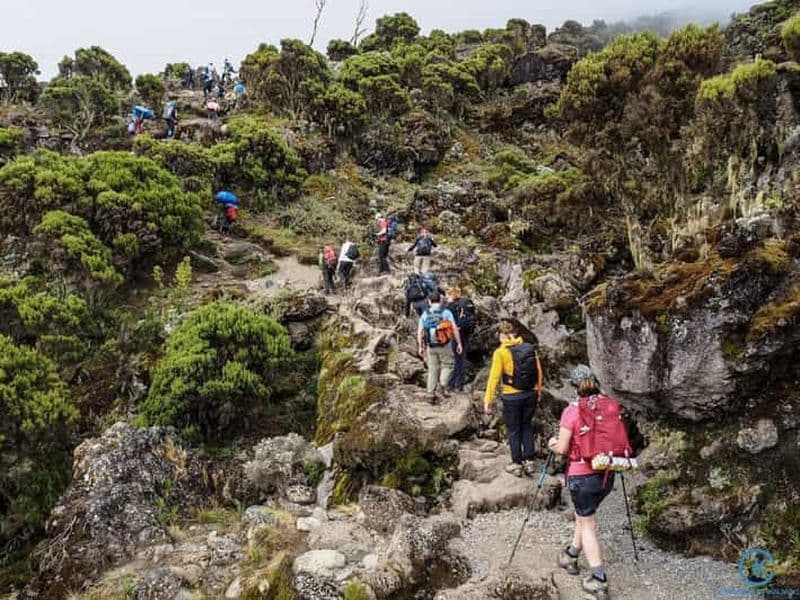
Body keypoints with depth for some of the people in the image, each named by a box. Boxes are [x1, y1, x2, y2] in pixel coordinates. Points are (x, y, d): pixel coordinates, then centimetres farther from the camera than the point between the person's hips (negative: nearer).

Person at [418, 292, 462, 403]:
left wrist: (421, 347, 9)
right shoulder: (446, 313, -5)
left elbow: (419, 332, 1)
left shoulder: (425, 314, 3)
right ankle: (443, 385, -8)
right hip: (444, 346, -3)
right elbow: (454, 329, -10)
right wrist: (459, 343, -3)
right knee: (447, 366, 15)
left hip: (430, 346, 3)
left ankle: (432, 394, 11)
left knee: (433, 369, 11)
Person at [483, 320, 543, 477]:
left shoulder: (500, 352, -13)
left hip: (512, 397, -4)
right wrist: (538, 391, 18)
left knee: (514, 430, 12)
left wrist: (488, 400, -9)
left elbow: (494, 377, -14)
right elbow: (539, 372, 4)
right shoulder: (530, 348, -1)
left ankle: (517, 465, 20)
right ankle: (529, 461, 24)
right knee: (527, 427, 21)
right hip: (530, 394, 4)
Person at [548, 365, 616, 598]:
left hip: (582, 475, -5)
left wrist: (553, 444, 6)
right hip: (606, 474, 6)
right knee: (584, 514, 25)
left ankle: (599, 579, 4)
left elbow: (562, 449, -14)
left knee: (587, 525, 7)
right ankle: (571, 556, 40)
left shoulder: (572, 411, -16)